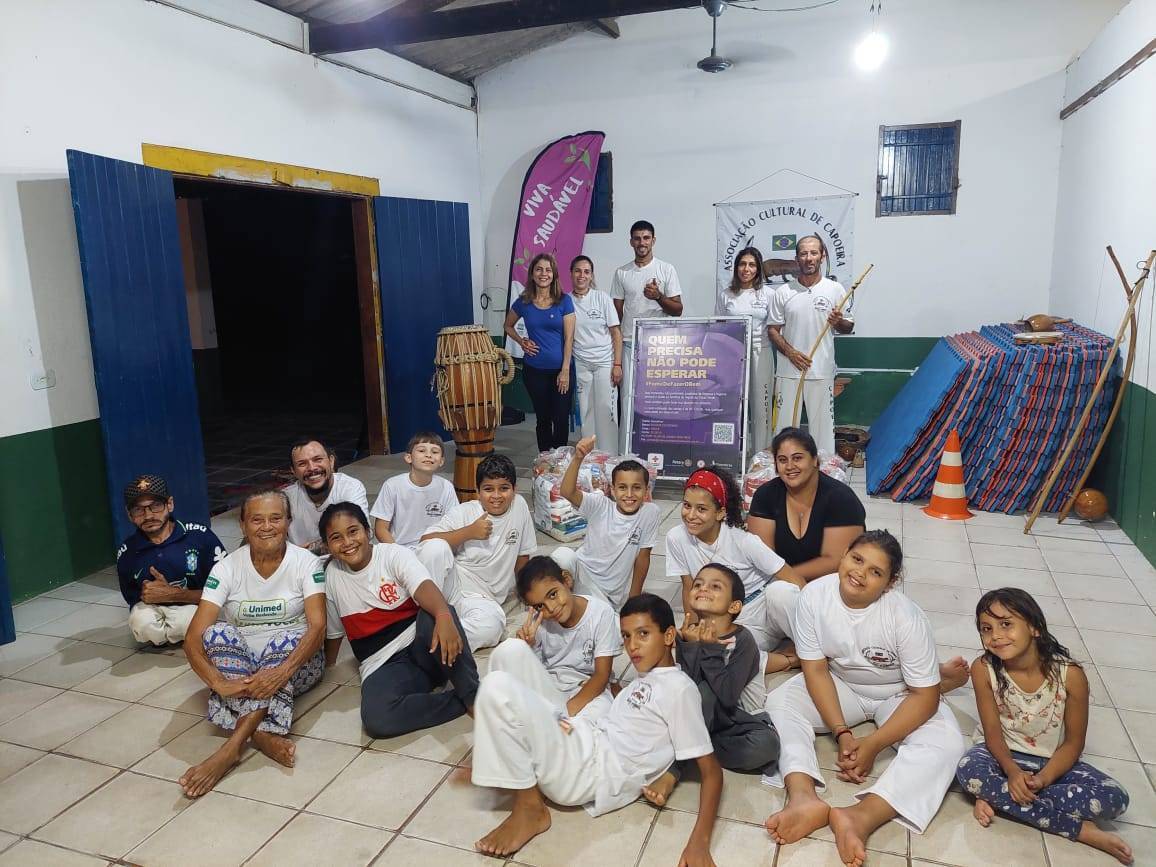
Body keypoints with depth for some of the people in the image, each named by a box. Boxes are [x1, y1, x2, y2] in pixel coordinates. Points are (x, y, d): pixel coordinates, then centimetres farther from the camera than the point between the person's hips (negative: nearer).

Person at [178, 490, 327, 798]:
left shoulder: (306, 563, -10)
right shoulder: (227, 568, -8)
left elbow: (317, 627, -21)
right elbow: (193, 639, -15)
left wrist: (283, 670, -40)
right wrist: (219, 683, -35)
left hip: (296, 660, -1)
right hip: (240, 665, 2)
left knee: (286, 640, -34)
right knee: (219, 633, -28)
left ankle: (233, 746, -39)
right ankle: (261, 735, -39)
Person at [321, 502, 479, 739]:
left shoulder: (394, 555, -5)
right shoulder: (332, 575, 7)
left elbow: (424, 586, -27)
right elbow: (333, 631, 21)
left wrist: (444, 615, -46)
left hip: (423, 647, -2)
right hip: (383, 666, 2)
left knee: (434, 615, -38)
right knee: (376, 719, -32)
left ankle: (473, 697, -26)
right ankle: (464, 702, -19)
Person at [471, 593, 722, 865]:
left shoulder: (680, 688, -9)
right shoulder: (646, 679, 17)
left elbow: (711, 769, -11)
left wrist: (699, 841, -23)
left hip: (593, 771, -9)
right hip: (583, 743, 9)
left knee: (498, 687, -24)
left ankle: (530, 809, -11)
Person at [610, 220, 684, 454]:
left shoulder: (666, 270, 3)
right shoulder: (621, 273, 9)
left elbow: (678, 310, 0)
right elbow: (616, 313, 11)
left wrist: (658, 297, -19)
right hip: (629, 345, 2)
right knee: (628, 399, 1)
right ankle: (626, 455, 7)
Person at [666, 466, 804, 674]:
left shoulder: (743, 541, -16)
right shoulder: (676, 538, -9)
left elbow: (794, 581, -14)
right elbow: (689, 590, 3)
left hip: (768, 609, -2)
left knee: (780, 590, -37)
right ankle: (788, 659, -10)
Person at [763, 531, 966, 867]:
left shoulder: (906, 618, -29)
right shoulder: (814, 596, -23)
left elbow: (926, 695, -23)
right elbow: (816, 669, -16)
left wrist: (872, 745, -27)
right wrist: (842, 733, -25)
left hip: (899, 696, -2)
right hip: (840, 685, 2)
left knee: (946, 743, -29)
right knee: (779, 702, -20)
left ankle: (860, 817, -46)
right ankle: (804, 799, -40)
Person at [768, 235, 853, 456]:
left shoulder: (835, 290, 3)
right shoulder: (782, 292, 3)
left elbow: (849, 327, 9)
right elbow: (773, 329, 4)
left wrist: (839, 322, -14)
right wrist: (790, 352, -11)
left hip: (822, 371, 0)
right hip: (788, 371, 0)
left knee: (822, 425, 6)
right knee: (785, 425, 6)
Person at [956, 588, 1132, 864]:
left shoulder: (1070, 674, -20)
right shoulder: (983, 669, -19)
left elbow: (1073, 743, -10)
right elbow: (993, 733, -12)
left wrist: (1043, 780, -24)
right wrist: (1012, 772, -31)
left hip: (1052, 761, 1)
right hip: (1003, 754, -1)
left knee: (1115, 799, -23)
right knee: (969, 771, -33)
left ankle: (999, 797, -20)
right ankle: (1081, 830, -21)